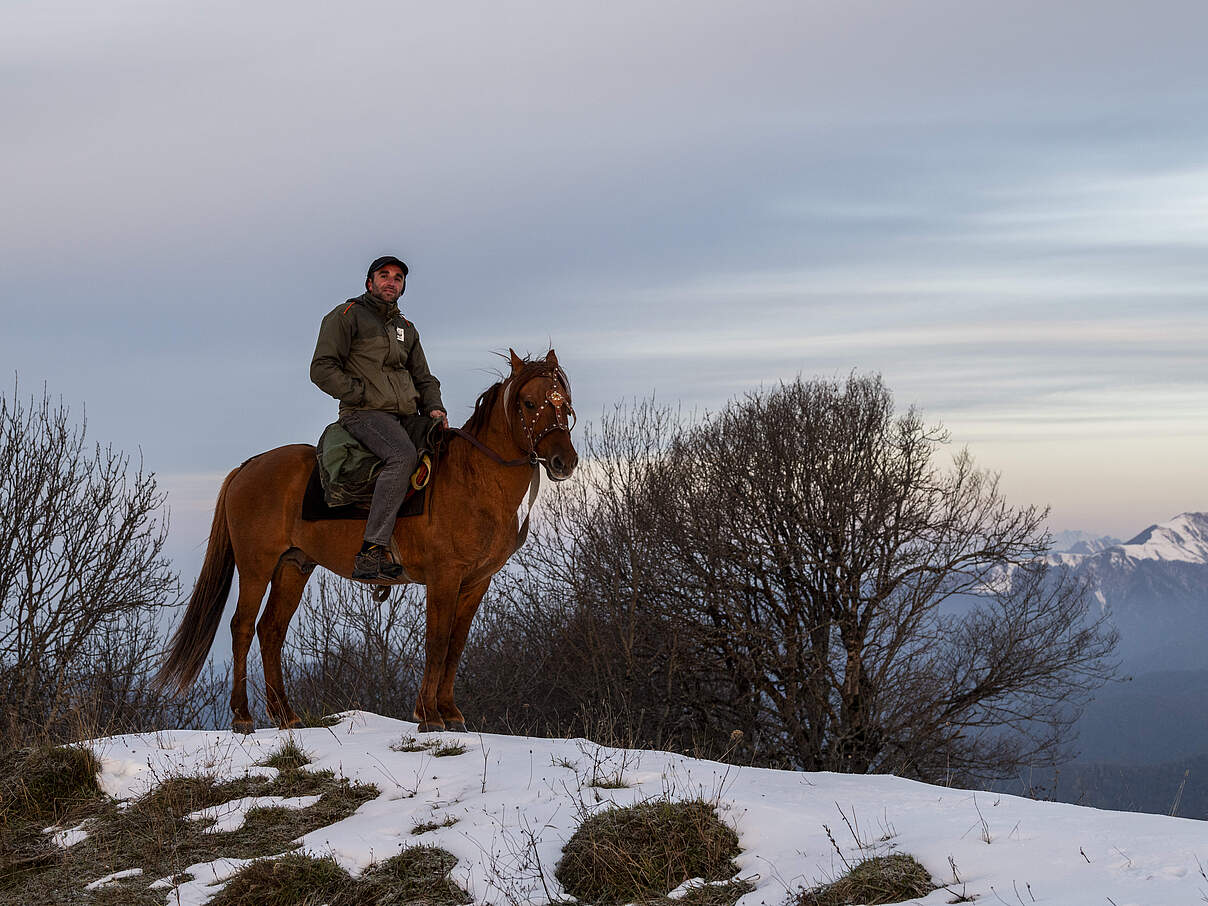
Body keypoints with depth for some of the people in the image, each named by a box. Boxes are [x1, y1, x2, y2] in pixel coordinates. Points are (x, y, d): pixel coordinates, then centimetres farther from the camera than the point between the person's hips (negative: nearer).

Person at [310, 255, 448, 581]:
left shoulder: (406, 329, 26)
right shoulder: (347, 316, 5)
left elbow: (424, 379, 28)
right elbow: (322, 368, -3)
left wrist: (434, 408, 6)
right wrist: (363, 395, -12)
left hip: (407, 416, 8)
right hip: (365, 414, -8)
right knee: (403, 455, -35)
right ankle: (373, 551, -41)